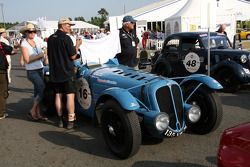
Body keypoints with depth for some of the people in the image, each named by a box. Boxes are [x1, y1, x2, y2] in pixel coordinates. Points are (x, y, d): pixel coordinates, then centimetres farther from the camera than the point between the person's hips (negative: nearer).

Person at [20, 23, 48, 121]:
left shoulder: (37, 43, 13)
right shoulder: (24, 44, -7)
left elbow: (42, 55, 17)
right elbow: (27, 60, -14)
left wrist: (44, 56, -4)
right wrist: (39, 56, -15)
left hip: (40, 70, 7)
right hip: (32, 71, -7)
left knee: (37, 92, 10)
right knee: (42, 89, -14)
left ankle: (38, 114, 17)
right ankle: (32, 112, -1)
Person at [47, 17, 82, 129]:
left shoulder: (50, 38, 8)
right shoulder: (66, 38, -14)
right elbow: (73, 56, -11)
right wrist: (77, 45, 1)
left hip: (54, 72, 7)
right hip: (67, 72, -6)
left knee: (58, 95, 11)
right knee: (70, 95, -1)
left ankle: (60, 120, 16)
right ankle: (70, 121, 0)